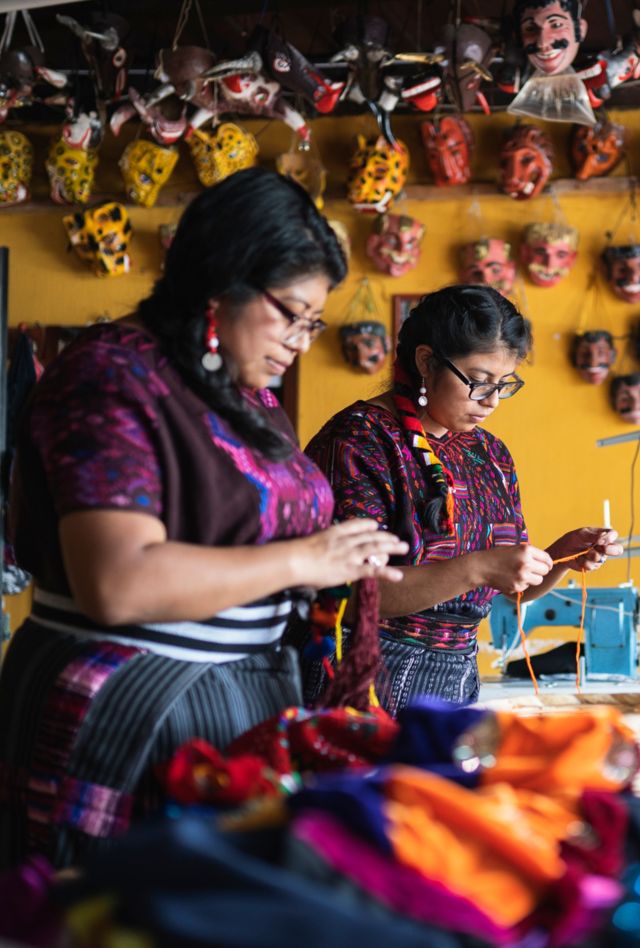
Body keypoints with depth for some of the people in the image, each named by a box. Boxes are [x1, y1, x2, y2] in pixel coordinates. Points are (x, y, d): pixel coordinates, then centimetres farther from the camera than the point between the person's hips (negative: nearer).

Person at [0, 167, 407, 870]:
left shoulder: (247, 394, 15)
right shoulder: (114, 376, -13)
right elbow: (118, 584, -25)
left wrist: (342, 561, 7)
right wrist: (299, 560, -18)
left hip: (241, 694, 9)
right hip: (128, 706, -8)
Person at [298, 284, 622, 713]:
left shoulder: (489, 453, 11)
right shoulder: (360, 440, -12)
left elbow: (519, 587, 18)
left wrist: (563, 556, -3)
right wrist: (476, 569, -29)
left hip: (458, 677, 7)